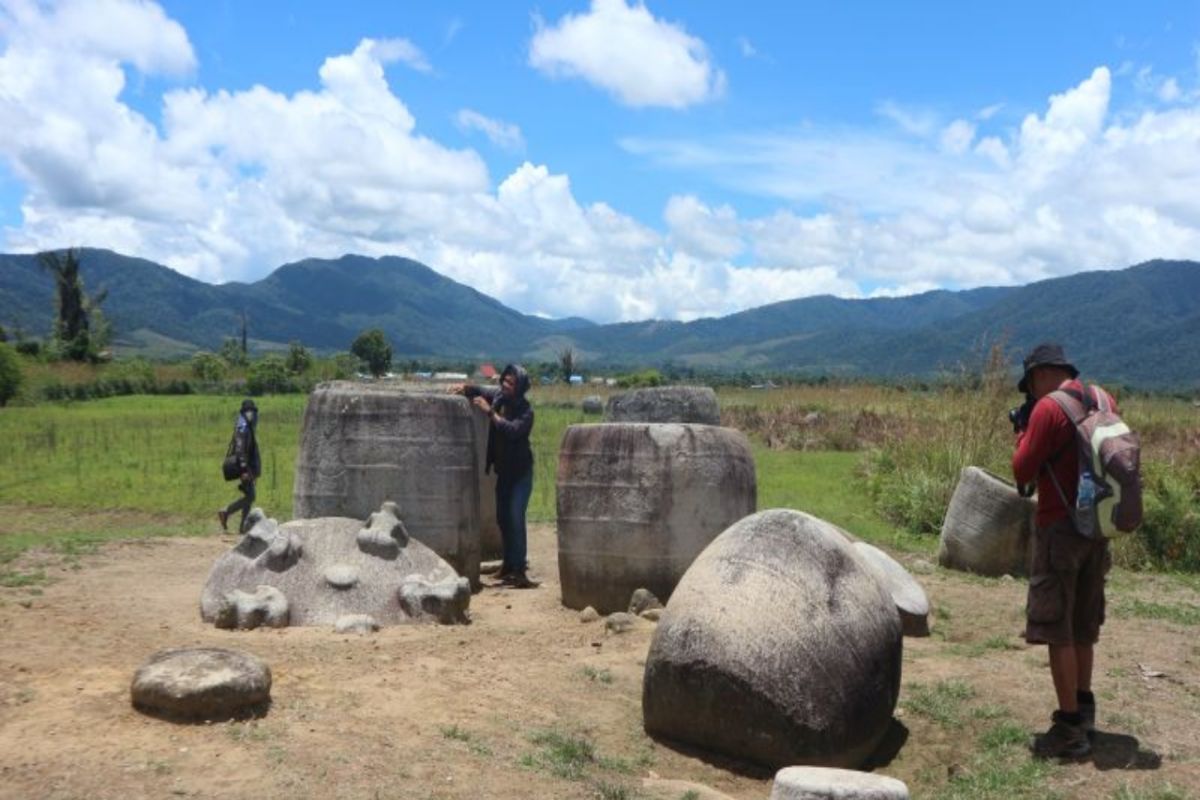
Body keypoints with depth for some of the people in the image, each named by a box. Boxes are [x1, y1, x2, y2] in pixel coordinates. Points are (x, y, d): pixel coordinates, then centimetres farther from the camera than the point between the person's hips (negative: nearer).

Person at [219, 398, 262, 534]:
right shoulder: (242, 429, -14)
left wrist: (255, 470, 23)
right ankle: (225, 512, -6)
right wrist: (244, 470, -28)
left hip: (250, 467, 10)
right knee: (249, 497, -12)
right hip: (246, 468, -10)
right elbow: (240, 451, -22)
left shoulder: (250, 429, 16)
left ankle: (243, 526, 11)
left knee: (249, 497, 9)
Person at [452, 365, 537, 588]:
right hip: (503, 470, 7)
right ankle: (508, 564, 26)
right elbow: (478, 391, 16)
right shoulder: (498, 395, 0)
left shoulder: (525, 411, -18)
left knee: (515, 517, -15)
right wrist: (465, 388, -5)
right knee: (503, 518, 13)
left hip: (520, 471, -7)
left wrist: (490, 412, -31)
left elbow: (513, 430, -34)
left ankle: (518, 570, -13)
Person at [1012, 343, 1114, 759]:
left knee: (1056, 629, -2)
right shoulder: (1103, 400, 8)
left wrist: (1024, 431, 4)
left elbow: (1023, 472, -11)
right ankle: (1083, 705, 32)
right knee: (1082, 625, 20)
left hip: (1060, 527, -8)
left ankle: (1071, 728, 0)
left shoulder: (1048, 408, -15)